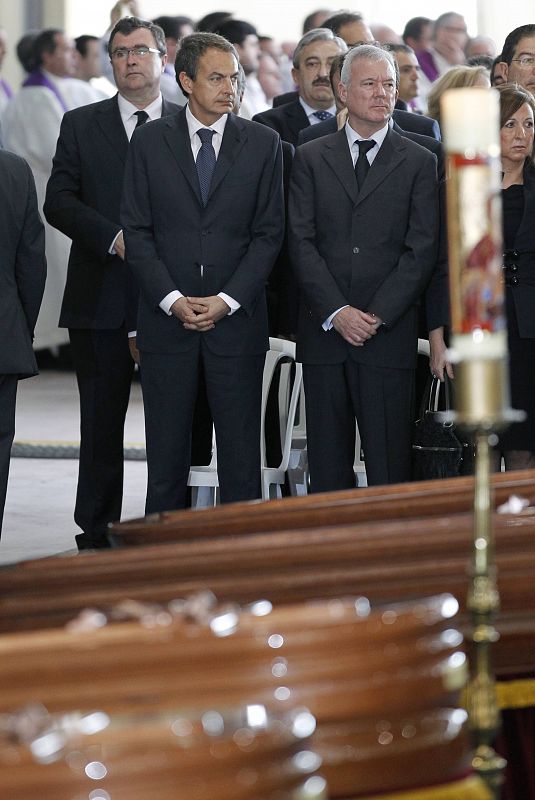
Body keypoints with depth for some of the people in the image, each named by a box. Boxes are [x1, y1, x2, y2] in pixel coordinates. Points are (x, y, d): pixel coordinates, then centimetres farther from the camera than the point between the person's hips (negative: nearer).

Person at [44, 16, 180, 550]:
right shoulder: (81, 125, 9)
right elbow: (59, 202, 1)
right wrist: (114, 238, -13)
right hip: (101, 300, 0)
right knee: (101, 421, 4)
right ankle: (97, 535, 10)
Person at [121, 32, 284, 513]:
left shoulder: (263, 144, 5)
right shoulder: (150, 141, 5)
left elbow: (269, 233, 2)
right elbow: (137, 231, 2)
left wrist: (227, 301, -8)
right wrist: (172, 299, -9)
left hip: (236, 317, 0)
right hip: (166, 318, 0)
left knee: (241, 448, 0)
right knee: (167, 446, 3)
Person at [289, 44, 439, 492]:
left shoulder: (420, 163, 7)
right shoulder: (311, 158, 10)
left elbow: (421, 250, 0)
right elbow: (302, 241, 2)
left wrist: (377, 316, -10)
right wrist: (336, 312, -9)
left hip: (389, 334, -1)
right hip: (324, 332, 1)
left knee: (390, 464, -3)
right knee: (328, 464, 4)